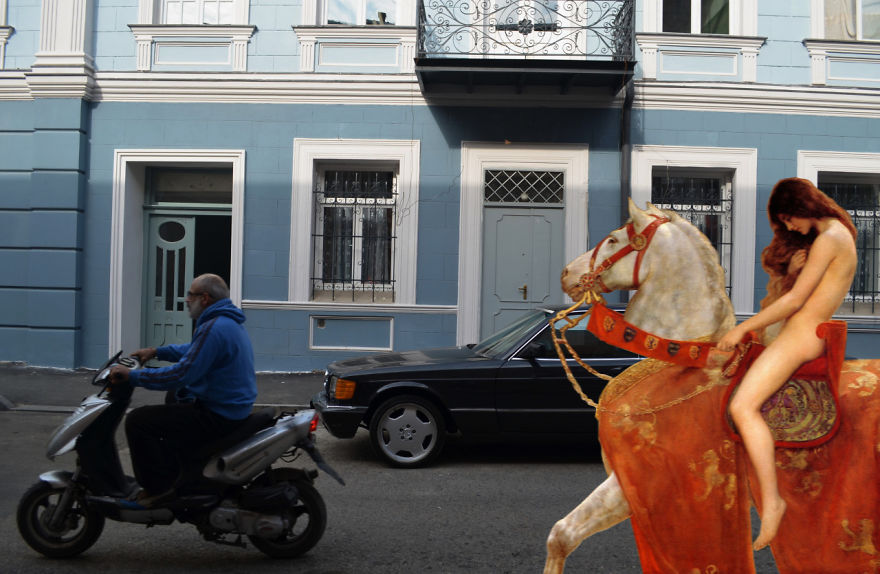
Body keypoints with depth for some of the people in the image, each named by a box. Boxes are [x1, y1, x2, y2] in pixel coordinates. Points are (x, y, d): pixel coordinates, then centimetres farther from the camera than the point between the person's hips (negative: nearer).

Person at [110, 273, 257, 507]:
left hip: (217, 416, -11)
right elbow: (194, 352, 27)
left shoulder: (213, 328, -21)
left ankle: (158, 487, -5)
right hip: (233, 407, 11)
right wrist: (156, 352, 21)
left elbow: (181, 374, -25)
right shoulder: (231, 322, 13)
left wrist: (132, 376, -17)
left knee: (138, 420, -10)